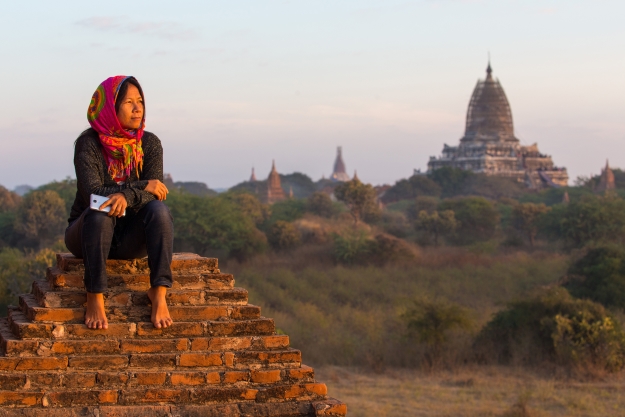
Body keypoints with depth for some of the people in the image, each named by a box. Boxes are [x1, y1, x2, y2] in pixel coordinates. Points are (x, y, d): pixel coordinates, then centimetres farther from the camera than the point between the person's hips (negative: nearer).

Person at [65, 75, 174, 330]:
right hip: (88, 233, -2)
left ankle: (159, 292, -29)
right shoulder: (89, 143, -12)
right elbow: (93, 193, -23)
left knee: (158, 209, -27)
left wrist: (127, 196, -36)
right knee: (100, 212, -35)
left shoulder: (149, 143, -3)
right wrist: (142, 187, -24)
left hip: (130, 240, 2)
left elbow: (156, 193, -15)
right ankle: (95, 297, -33)